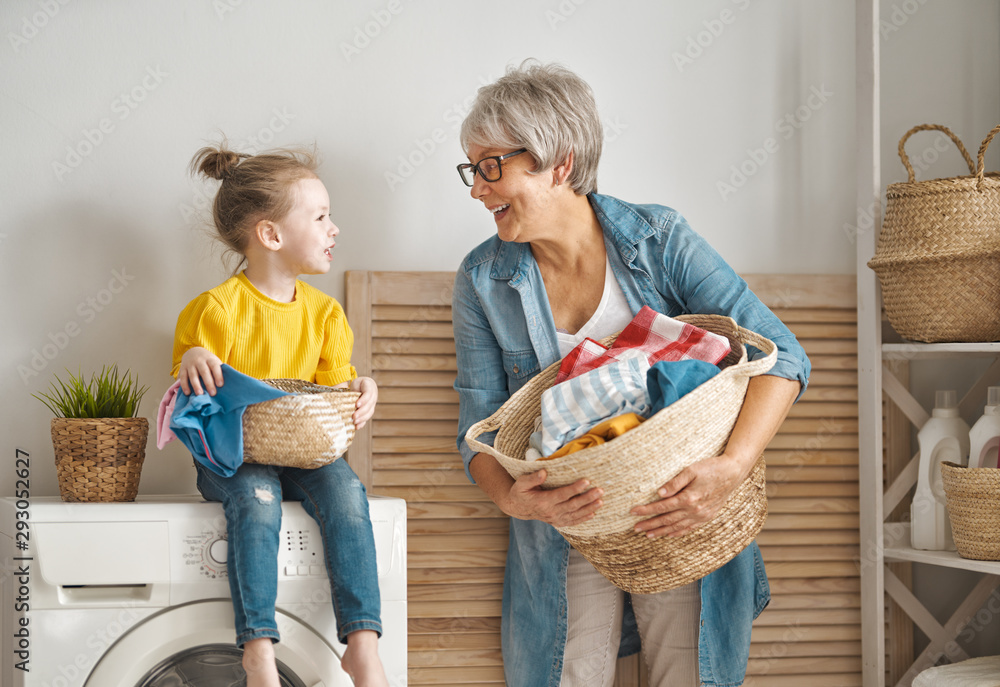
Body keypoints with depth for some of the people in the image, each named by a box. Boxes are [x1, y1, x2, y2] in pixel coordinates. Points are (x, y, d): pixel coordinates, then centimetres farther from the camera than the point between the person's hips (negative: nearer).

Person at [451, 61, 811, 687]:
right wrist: (511, 497, -24)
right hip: (565, 531, 1)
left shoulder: (657, 240, -9)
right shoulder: (483, 280, -2)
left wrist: (732, 468, -30)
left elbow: (781, 356, -13)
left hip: (680, 522, -1)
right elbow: (481, 428, -1)